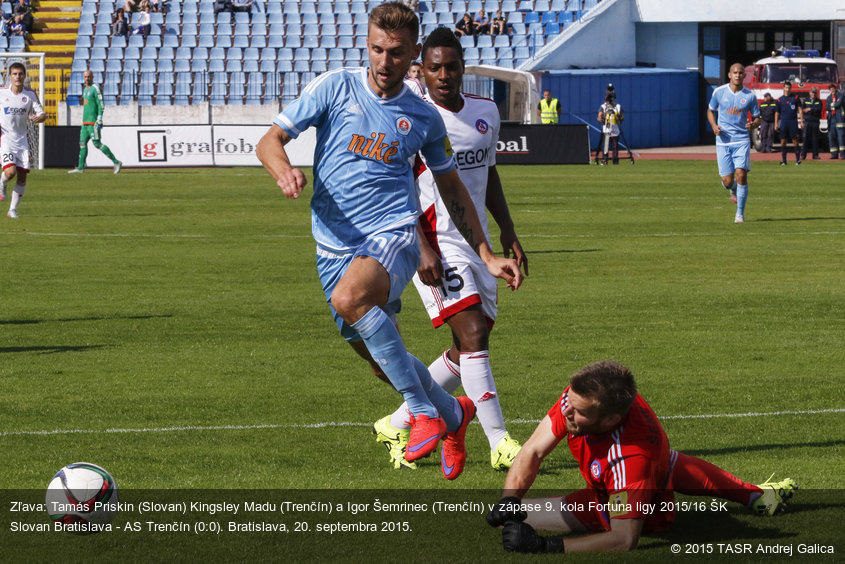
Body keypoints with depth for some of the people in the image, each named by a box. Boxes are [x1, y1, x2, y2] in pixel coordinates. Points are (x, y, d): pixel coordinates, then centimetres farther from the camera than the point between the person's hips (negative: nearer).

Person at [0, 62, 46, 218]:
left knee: (22, 176, -1)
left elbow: (42, 114, 1)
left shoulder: (30, 94, 1)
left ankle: (12, 210, 11)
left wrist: (38, 118, -23)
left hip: (22, 140, 3)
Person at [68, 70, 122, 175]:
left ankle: (116, 162, -5)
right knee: (82, 143, 7)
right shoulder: (85, 89, 18)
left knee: (97, 144, -10)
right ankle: (80, 168, 10)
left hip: (93, 122, -9)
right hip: (85, 123, 9)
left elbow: (100, 105, -15)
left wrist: (99, 121, -22)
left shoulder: (95, 89, -10)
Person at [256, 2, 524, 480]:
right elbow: (269, 141, 0)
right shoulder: (336, 88, 2)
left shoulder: (424, 117, 7)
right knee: (382, 360, 6)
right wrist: (284, 171, -24)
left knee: (349, 297, -35)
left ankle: (424, 410, -26)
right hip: (335, 245, 3)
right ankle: (453, 415, 36)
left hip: (392, 235, -3)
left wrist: (487, 256, 16)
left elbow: (452, 189, 20)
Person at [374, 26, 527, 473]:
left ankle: (397, 424, 22)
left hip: (477, 243, 7)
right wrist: (422, 248, -18)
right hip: (436, 245, -7)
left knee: (467, 352, 8)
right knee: (473, 335, -18)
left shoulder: (486, 113, 10)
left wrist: (509, 236, 18)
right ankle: (500, 443, -18)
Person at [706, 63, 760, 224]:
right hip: (723, 141, 0)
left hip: (742, 140, 0)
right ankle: (732, 189, 36)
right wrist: (714, 126, -4)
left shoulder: (750, 96, 2)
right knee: (728, 180, -3)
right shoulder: (719, 92, 2)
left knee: (741, 174, -15)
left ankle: (740, 213, -4)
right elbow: (710, 111, 15)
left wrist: (753, 124, -14)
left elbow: (757, 118, 10)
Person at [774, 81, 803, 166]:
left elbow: (800, 109, 7)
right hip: (783, 122, 1)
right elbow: (777, 112, 12)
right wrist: (776, 124, 4)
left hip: (793, 121, -1)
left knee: (795, 141, -4)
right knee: (783, 141, 0)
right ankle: (783, 160, 5)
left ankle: (798, 159, 0)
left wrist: (802, 121, -1)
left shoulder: (795, 97, 7)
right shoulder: (780, 99, 10)